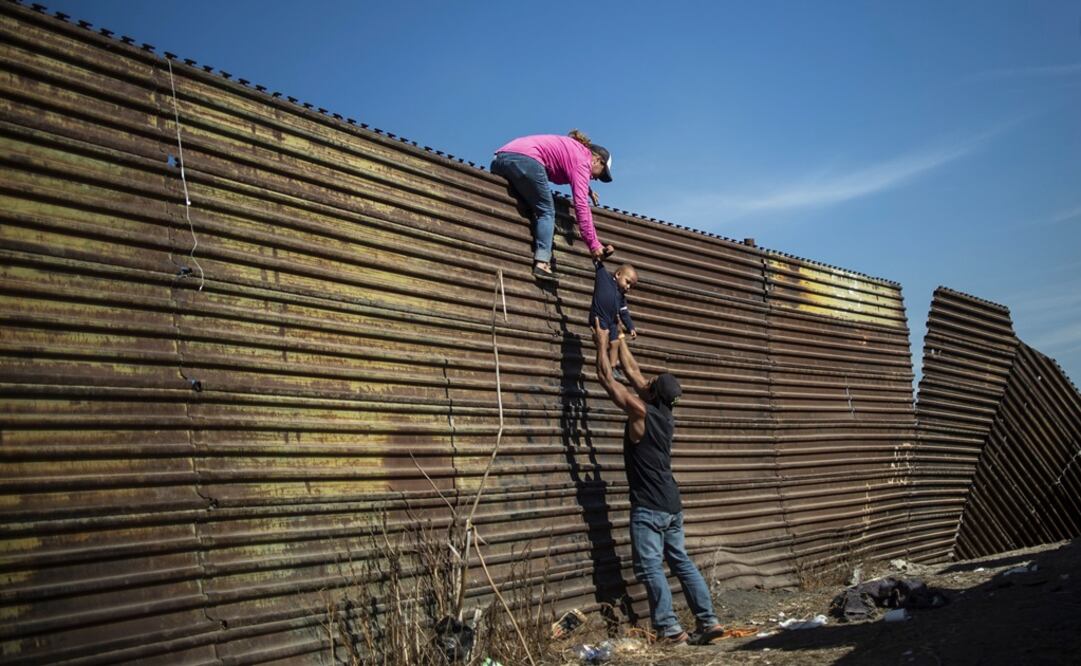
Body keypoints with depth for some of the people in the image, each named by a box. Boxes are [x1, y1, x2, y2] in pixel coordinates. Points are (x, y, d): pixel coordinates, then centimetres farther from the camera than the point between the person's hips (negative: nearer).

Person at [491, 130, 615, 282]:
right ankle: (542, 263, -16)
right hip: (525, 159, -9)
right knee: (546, 212, 1)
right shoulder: (582, 159, 5)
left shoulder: (572, 148, 29)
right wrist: (594, 244, -6)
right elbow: (581, 204, -5)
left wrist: (587, 190, 37)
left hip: (500, 158, 9)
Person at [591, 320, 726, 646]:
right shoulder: (665, 414, 7)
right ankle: (708, 621, 11)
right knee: (682, 562, 12)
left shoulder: (640, 411, -13)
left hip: (649, 507, -8)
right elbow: (632, 371, 18)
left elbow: (606, 377, -5)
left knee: (649, 567, -5)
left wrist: (602, 342, 7)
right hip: (672, 505, 8)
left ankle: (670, 629, -8)